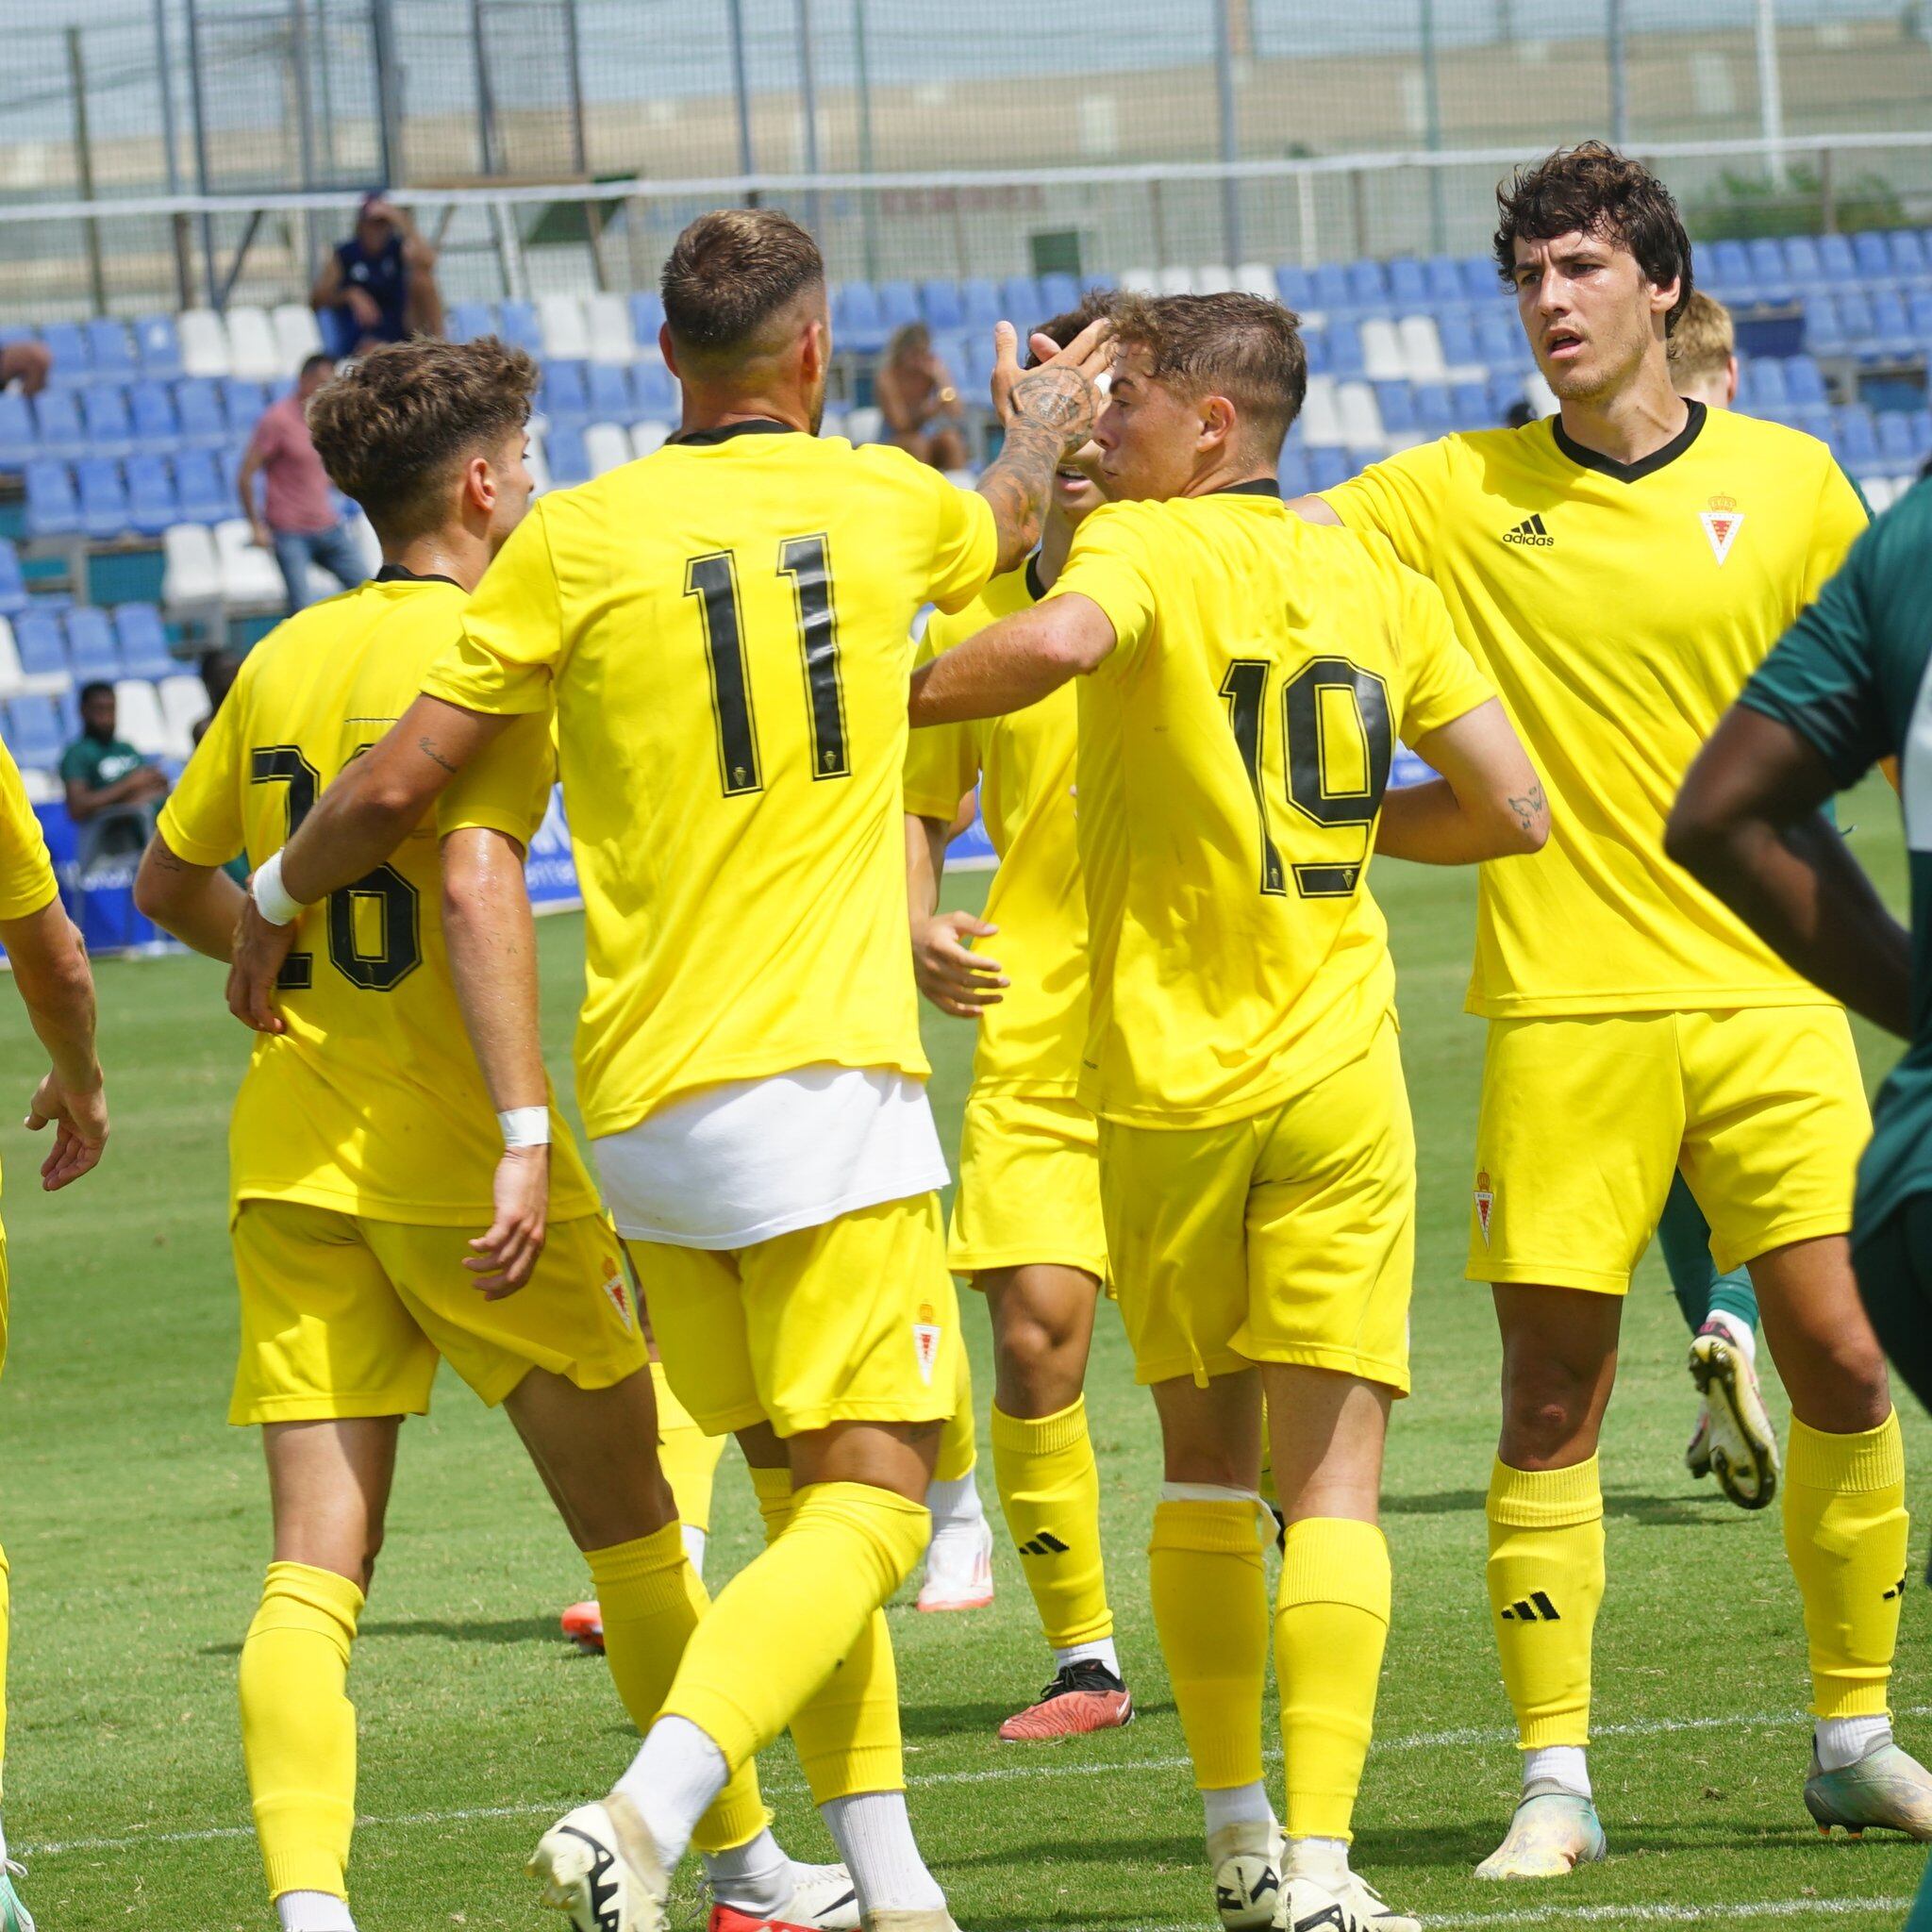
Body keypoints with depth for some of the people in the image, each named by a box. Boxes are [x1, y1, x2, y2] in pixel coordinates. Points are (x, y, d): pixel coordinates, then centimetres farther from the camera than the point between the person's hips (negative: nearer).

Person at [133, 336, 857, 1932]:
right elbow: (473, 887, -23)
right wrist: (528, 1126, -26)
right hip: (451, 1152, -5)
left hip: (291, 1156, 5)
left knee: (313, 1571, -2)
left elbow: (170, 884, 20)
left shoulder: (285, 660, 10)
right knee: (632, 1524, 12)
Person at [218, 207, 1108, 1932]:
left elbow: (395, 786, 1)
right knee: (865, 1510, -6)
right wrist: (1044, 430, 55)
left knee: (805, 1500, 15)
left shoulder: (582, 539, 0)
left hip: (645, 1109, 3)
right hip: (822, 1081, -3)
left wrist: (275, 906, 21)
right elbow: (1006, 524, 31)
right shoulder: (888, 506, 5)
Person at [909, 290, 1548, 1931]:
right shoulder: (1378, 581, 8)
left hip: (1165, 1075, -2)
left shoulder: (1145, 546, -6)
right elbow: (1514, 810, 9)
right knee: (1333, 1468, -2)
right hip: (1340, 1077, 2)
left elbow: (1065, 638, -31)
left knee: (1205, 1452, 15)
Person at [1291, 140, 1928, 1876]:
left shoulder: (1787, 482, 6)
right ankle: (1555, 1778, 6)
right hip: (1565, 1009, 0)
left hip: (1767, 993, 0)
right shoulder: (1462, 495, 4)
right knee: (1553, 1397, -1)